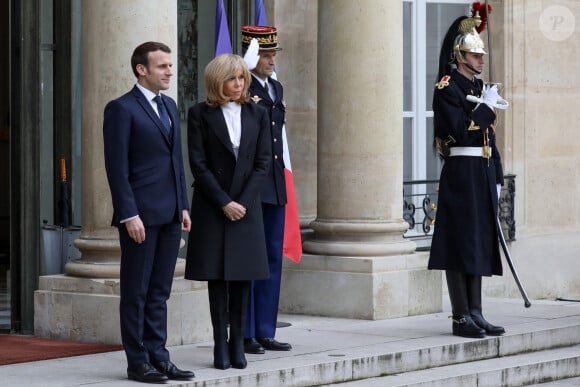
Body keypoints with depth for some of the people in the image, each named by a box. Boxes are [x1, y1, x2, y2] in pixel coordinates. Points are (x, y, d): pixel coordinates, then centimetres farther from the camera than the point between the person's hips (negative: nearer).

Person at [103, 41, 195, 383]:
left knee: (160, 291, 11)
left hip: (170, 214, 7)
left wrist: (184, 206, 13)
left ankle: (158, 355, 16)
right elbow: (117, 167, -12)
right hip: (141, 214, -7)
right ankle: (138, 362, 5)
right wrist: (129, 214, -17)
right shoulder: (122, 109, -7)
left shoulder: (170, 107, 16)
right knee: (136, 292, 0)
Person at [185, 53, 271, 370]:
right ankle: (220, 344, 3)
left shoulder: (256, 114, 7)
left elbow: (263, 162, 4)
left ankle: (237, 344, 7)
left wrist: (243, 201, -8)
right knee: (217, 277, -1)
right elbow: (198, 164, -6)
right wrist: (224, 203, -11)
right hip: (212, 206, -2)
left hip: (246, 206, 2)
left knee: (242, 278, 2)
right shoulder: (200, 114, -1)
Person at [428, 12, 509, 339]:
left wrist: (497, 178, 16)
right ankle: (461, 318, -2)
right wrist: (486, 107, -13)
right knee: (461, 243, -6)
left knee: (480, 244, 9)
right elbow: (458, 129, -20)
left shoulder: (481, 88, 17)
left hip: (483, 174, 8)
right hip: (461, 174, -8)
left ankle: (476, 314, 13)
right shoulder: (448, 88, -8)